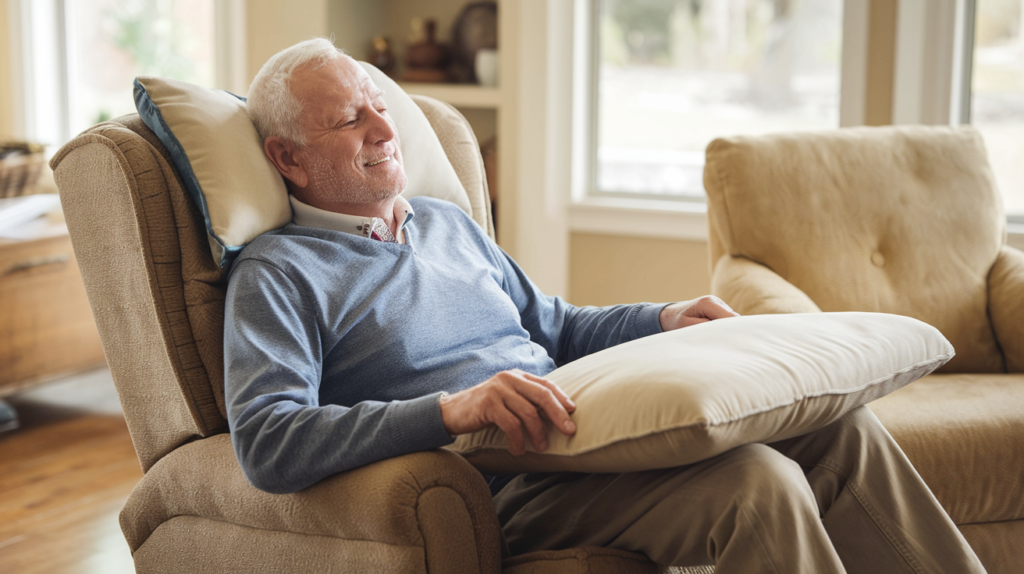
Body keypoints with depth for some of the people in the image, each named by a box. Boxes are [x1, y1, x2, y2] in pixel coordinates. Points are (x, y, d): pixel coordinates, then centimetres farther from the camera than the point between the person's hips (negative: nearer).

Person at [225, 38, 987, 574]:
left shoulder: (449, 224, 23)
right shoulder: (278, 273, 0)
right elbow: (266, 441, -16)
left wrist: (663, 320, 12)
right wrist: (455, 408, -27)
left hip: (580, 434, 8)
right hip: (495, 484, -7)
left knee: (839, 427, -7)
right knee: (756, 483, -29)